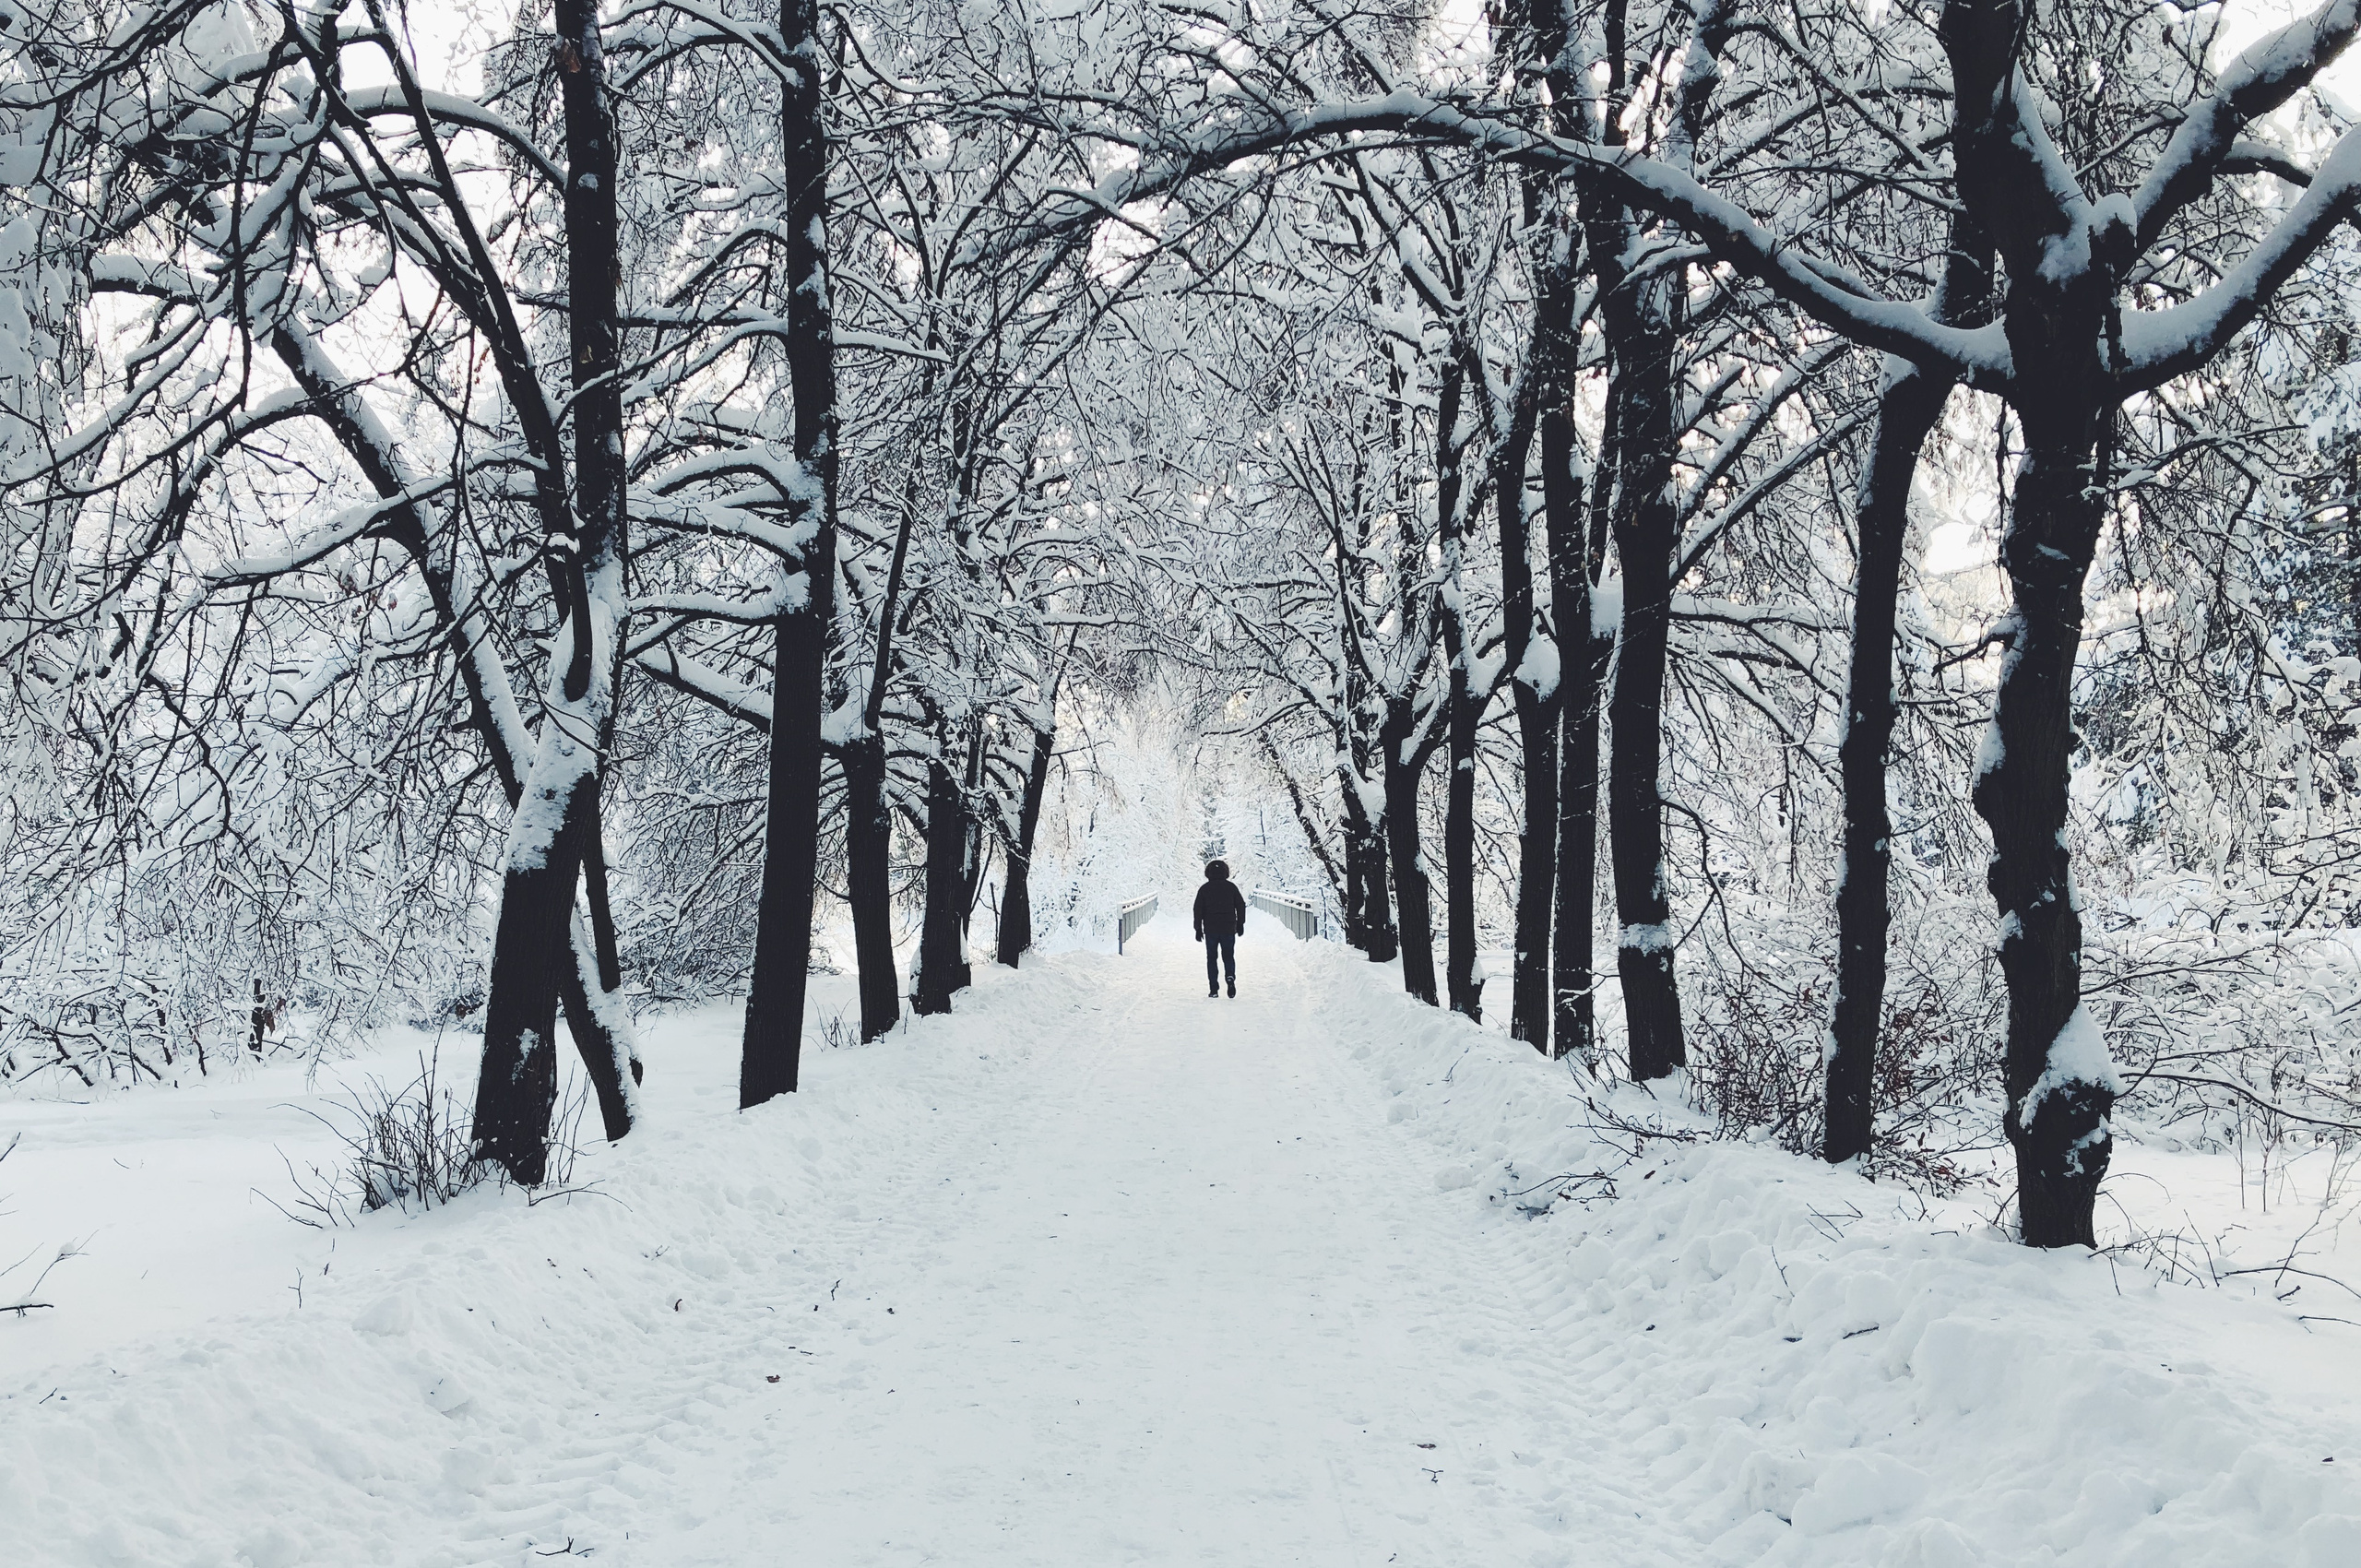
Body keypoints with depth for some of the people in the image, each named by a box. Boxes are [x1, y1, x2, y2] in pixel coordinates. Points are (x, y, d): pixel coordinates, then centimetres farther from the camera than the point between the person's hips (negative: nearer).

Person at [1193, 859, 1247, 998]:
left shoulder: (1204, 889, -1)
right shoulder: (1231, 887, 1)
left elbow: (1198, 910, -2)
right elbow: (1241, 905, 3)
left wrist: (1198, 929, 4)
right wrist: (1240, 924, 12)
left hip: (1210, 929, -1)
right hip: (1228, 929, 1)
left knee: (1212, 958, 8)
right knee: (1228, 956, 11)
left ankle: (1214, 989, 1)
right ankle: (1231, 978, -17)